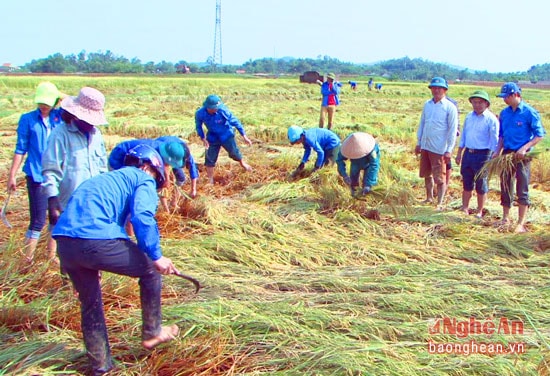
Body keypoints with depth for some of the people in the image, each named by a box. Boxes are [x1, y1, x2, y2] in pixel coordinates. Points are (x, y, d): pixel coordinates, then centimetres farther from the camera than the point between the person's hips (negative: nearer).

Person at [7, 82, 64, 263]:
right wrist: (12, 175, -1)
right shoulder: (28, 119, -1)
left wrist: (65, 99, -10)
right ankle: (27, 260, 4)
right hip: (36, 175, -3)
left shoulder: (60, 117, 5)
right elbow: (21, 149, 1)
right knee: (38, 219, -7)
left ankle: (52, 255, 23)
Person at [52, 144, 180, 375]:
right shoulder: (144, 180, 11)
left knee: (89, 303, 24)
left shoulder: (108, 178, 34)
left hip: (64, 243, 8)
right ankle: (151, 332, 25)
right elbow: (142, 217, -8)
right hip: (97, 240, -7)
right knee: (151, 269, 15)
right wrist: (156, 255, -5)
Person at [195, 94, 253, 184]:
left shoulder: (223, 110, -30)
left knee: (234, 152, 10)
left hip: (226, 135, -2)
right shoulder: (200, 114, -24)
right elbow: (198, 126, -3)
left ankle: (243, 163, 46)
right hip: (212, 137, 2)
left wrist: (244, 136, -14)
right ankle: (210, 181, 16)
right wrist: (203, 139, -12)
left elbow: (235, 122, -19)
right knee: (210, 158, 0)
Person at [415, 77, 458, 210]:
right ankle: (429, 198, 32)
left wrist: (449, 150, -13)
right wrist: (418, 143, 14)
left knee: (440, 178, -1)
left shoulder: (450, 107, -9)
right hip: (425, 146, 6)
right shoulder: (427, 104, 8)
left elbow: (453, 130, -10)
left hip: (439, 149, -6)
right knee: (426, 174, 17)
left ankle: (440, 203, 8)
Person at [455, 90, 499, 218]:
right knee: (467, 184, 12)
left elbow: (494, 140, -9)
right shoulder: (469, 117, 10)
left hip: (482, 155, -6)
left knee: (481, 185, 4)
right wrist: (459, 153, 16)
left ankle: (479, 211, 15)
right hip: (468, 153, 6)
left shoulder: (491, 119, -9)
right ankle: (465, 209, 23)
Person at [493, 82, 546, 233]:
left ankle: (521, 223, 3)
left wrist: (524, 148, -20)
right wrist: (498, 152, 7)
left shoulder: (529, 112, -10)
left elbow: (539, 135, -9)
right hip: (507, 153, 6)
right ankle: (505, 219, 24)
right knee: (505, 187, 11)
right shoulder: (504, 113, 8)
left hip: (521, 155, -6)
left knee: (522, 189, -2)